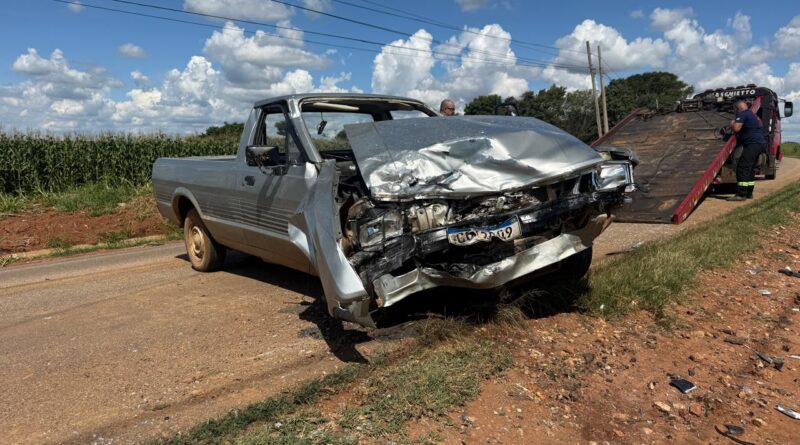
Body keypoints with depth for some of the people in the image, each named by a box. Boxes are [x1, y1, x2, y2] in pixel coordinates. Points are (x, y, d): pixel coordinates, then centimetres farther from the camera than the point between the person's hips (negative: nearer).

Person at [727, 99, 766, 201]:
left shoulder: (742, 114, -7)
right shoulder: (751, 114, 24)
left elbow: (736, 128, -18)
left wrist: (732, 123, 3)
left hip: (753, 144, -10)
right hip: (760, 143, 10)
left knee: (742, 168, -14)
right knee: (750, 169, 16)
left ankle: (741, 194, -19)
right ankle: (749, 193, 21)